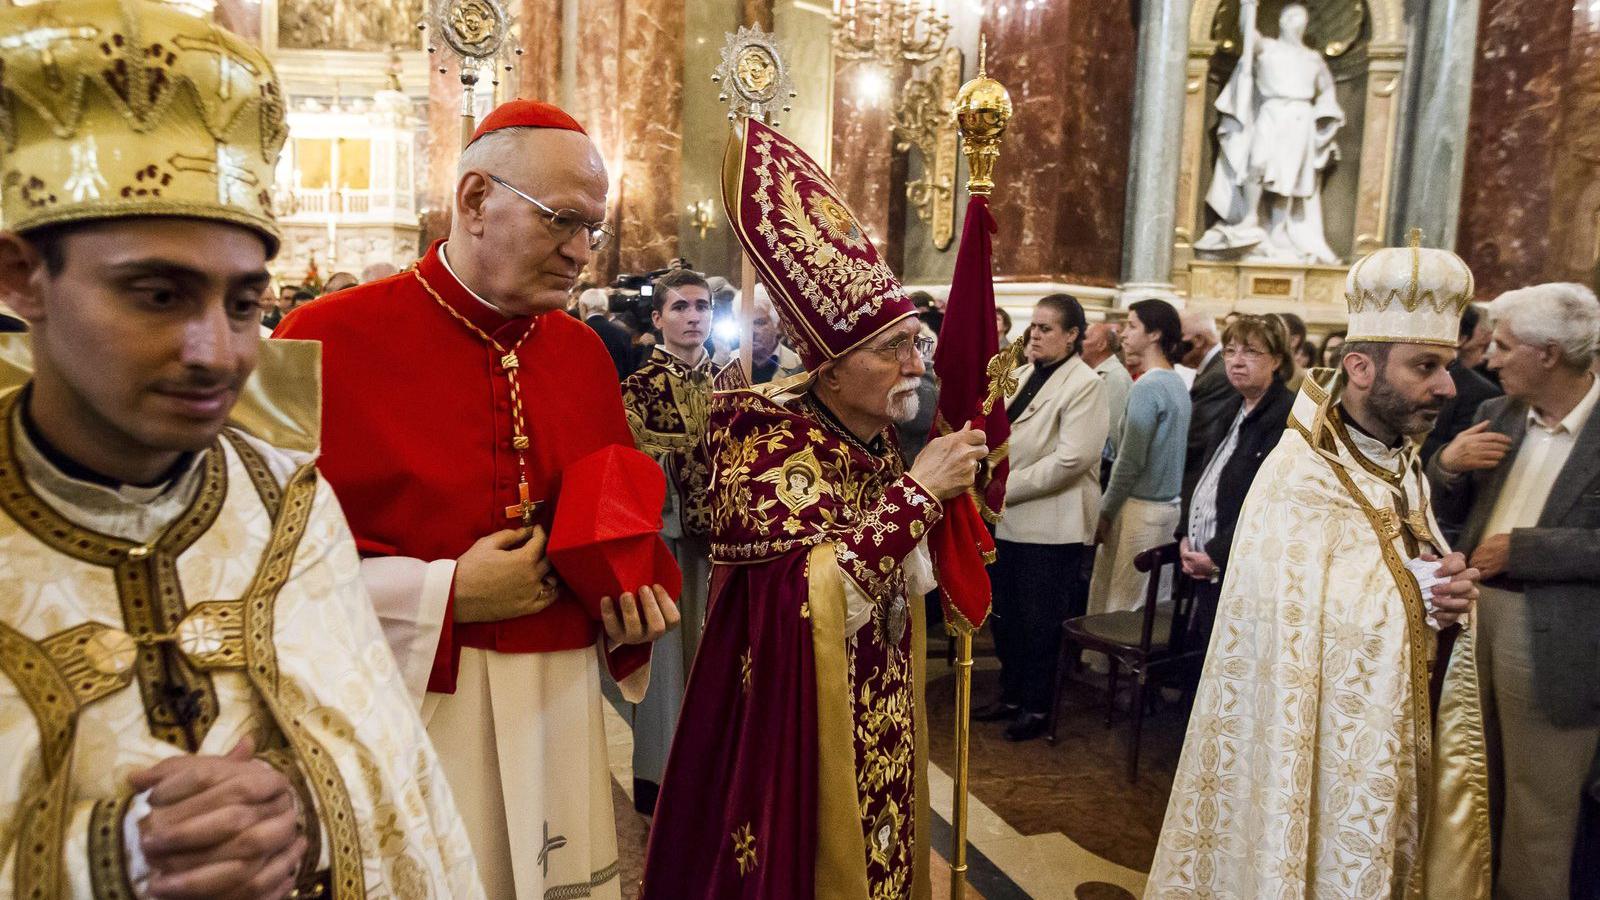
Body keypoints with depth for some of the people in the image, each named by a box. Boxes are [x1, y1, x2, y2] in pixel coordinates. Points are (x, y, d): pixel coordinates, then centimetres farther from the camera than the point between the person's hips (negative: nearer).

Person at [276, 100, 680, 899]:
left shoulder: (585, 352, 6)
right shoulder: (327, 340, -10)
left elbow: (623, 512, 17)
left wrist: (636, 603, -1)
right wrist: (444, 595, -16)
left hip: (559, 710, 5)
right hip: (408, 712, -4)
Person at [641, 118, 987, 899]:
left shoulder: (876, 438, 3)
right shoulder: (769, 441, -19)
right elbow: (813, 595, -30)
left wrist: (961, 481, 1)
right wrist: (917, 490, -26)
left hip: (875, 719, 7)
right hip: (791, 720, -7)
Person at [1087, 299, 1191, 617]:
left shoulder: (1147, 387, -15)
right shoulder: (1177, 383, 11)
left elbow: (1131, 460, -17)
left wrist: (1105, 511, -8)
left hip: (1141, 507, -9)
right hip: (1169, 505, 9)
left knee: (1121, 606, -1)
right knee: (1151, 603, 14)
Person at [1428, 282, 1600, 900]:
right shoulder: (1496, 415, 6)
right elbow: (1447, 512, 9)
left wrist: (1522, 548, -22)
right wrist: (1447, 463, -9)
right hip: (1474, 615, 6)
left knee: (1538, 803, 10)